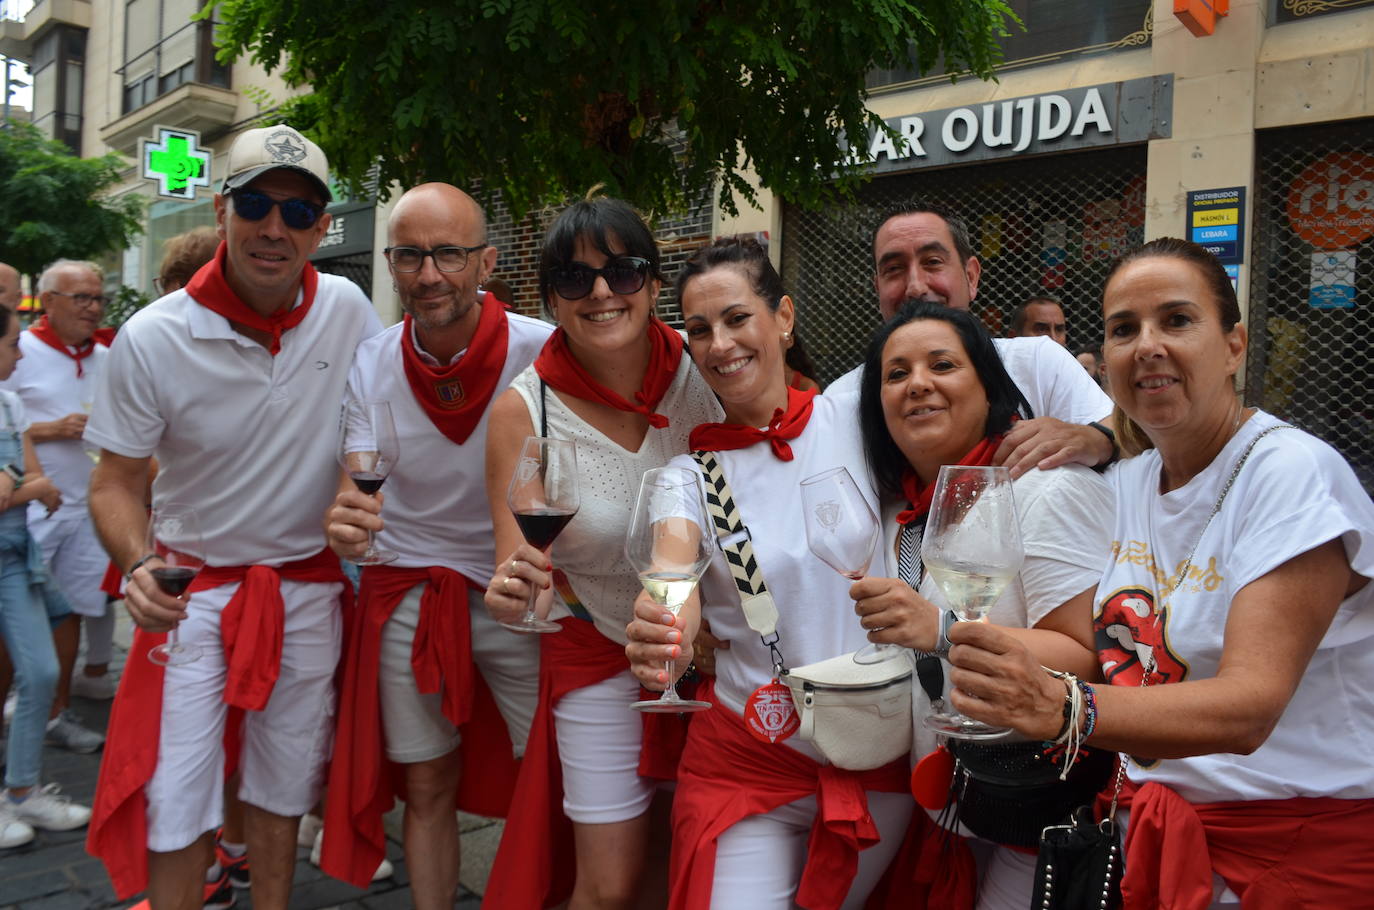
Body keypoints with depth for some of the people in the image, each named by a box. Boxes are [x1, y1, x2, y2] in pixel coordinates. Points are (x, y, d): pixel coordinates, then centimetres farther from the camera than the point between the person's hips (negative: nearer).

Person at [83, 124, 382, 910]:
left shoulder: (348, 310, -9)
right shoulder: (152, 339, -15)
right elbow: (116, 482, -7)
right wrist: (140, 563, -26)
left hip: (310, 588, 2)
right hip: (195, 588, -2)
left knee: (284, 790, 17)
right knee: (174, 807, 0)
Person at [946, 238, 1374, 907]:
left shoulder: (1295, 473, -19)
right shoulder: (1126, 483, 3)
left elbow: (1250, 706, -31)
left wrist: (1062, 710, -47)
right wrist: (940, 626, -8)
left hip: (1300, 848, -6)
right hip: (1149, 823, 6)